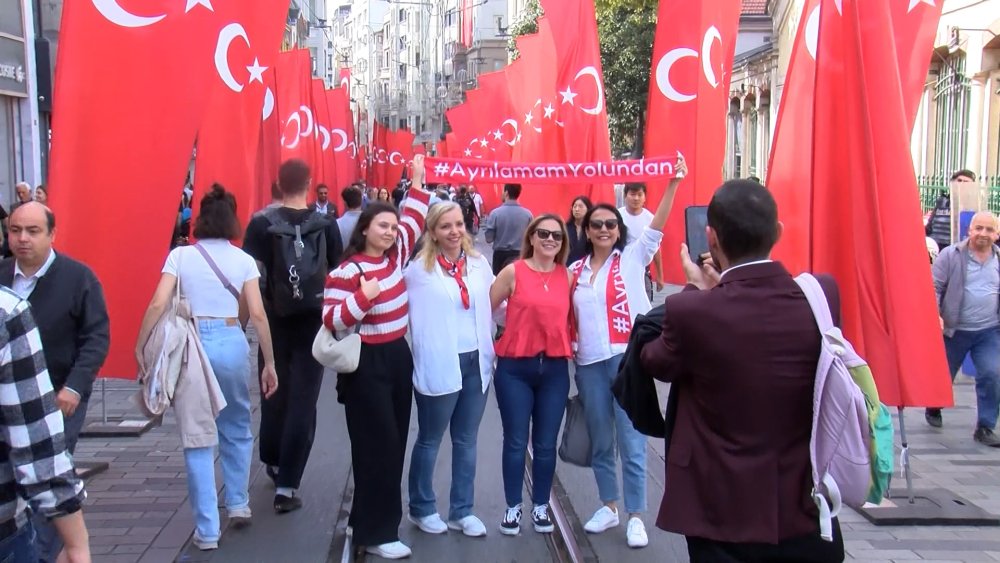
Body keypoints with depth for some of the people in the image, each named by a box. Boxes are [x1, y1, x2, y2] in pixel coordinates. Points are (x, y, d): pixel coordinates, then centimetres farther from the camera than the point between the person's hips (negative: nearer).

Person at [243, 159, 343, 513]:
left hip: (275, 321, 1)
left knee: (274, 395, 19)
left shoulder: (261, 224, -8)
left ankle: (274, 463, 38)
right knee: (302, 402, 1)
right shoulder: (326, 225, -4)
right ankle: (286, 486, -1)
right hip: (314, 321, -1)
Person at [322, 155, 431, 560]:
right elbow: (332, 322, -19)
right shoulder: (348, 271, -15)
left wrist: (417, 182, 16)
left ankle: (369, 520, 26)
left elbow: (413, 220, 20)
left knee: (395, 443, 12)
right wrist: (363, 297, -30)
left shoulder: (396, 254, 5)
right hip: (367, 365, -8)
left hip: (398, 358, 8)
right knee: (377, 446, -3)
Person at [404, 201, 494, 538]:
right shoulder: (420, 269, -8)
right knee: (429, 440, 11)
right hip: (439, 366, -4)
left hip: (476, 362, 4)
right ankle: (422, 509, 28)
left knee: (466, 441, 14)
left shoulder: (479, 263, 5)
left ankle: (462, 510, 27)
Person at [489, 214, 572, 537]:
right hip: (515, 368, -2)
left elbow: (573, 317, 12)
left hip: (555, 369, 2)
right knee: (516, 442, 6)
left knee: (546, 444, 10)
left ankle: (541, 506, 26)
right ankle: (513, 508, 20)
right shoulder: (513, 273, -6)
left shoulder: (568, 276, 3)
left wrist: (573, 348, 5)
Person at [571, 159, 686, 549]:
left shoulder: (632, 258, 1)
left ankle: (636, 517, 9)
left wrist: (672, 183, -22)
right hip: (589, 364, 4)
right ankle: (609, 507, 28)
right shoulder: (575, 270, 11)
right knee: (600, 442, 13)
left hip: (628, 360, -4)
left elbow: (657, 226, -12)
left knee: (631, 443, -1)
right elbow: (569, 318, 15)